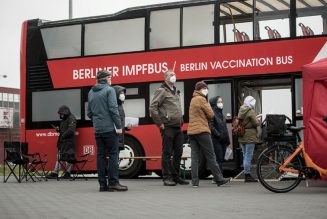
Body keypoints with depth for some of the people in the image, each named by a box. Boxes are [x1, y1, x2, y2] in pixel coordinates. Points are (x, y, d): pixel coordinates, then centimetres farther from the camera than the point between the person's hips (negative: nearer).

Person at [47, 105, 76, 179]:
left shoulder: (71, 118, -8)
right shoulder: (64, 119, 22)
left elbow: (70, 130, -18)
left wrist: (63, 136, -16)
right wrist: (58, 129, 9)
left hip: (68, 141, -10)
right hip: (62, 141, 10)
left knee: (68, 157, -7)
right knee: (59, 156, 7)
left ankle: (67, 173, -3)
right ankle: (55, 173, 7)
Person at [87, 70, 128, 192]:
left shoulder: (91, 92, 14)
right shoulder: (109, 90, -6)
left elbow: (89, 112, 17)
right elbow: (113, 109, -14)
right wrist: (118, 126, -12)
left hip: (97, 130, 6)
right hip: (109, 128, -6)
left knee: (101, 155, 7)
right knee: (113, 154, -4)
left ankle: (102, 184, 7)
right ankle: (113, 182, -9)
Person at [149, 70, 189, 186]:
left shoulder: (176, 91, 19)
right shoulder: (162, 91, -6)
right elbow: (152, 108, -14)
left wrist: (181, 121, 15)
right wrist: (160, 123, -13)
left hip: (178, 127, 8)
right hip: (168, 127, -8)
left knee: (178, 153, 9)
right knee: (167, 153, -3)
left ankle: (176, 176, 18)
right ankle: (167, 178, 2)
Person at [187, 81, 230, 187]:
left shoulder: (193, 100, 21)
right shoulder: (201, 99, -6)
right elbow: (211, 115, -6)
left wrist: (205, 118, 5)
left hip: (191, 131, 8)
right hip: (202, 131, -8)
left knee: (194, 157, 2)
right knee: (211, 157, -2)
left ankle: (195, 181, -3)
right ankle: (219, 179, 2)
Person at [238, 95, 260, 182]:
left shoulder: (241, 111, 10)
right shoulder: (251, 111, -12)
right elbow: (256, 123, -13)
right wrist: (259, 121, 7)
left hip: (241, 137, 8)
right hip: (250, 136, -8)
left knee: (245, 156, 13)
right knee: (248, 156, -5)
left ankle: (247, 175, 18)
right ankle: (247, 175, -4)